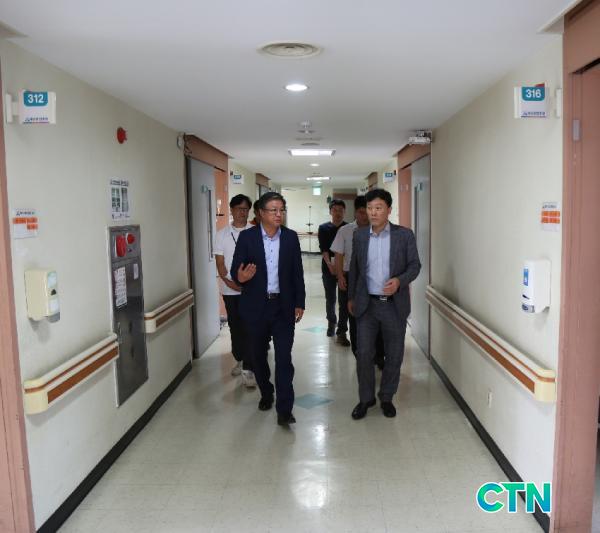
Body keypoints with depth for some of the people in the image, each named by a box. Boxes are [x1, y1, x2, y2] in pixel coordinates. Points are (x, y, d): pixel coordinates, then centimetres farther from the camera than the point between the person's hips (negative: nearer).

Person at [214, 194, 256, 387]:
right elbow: (220, 263, 3)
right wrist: (229, 281, -12)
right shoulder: (222, 234, 5)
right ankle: (239, 359, 32)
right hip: (230, 289, 2)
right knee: (235, 326, 13)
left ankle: (248, 369, -3)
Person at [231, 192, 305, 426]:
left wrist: (299, 303, 2)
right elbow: (235, 270, -4)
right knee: (259, 354, 14)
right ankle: (266, 393, 37)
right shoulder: (247, 236, -4)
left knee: (284, 357, -5)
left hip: (283, 306, 0)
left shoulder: (291, 237, 1)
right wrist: (240, 278, -28)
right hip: (256, 306, 0)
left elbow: (297, 272, 4)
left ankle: (284, 409, -1)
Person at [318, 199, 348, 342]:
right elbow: (323, 248, -6)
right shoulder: (323, 228, 3)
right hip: (328, 268, 1)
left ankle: (341, 332, 0)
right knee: (330, 298, 10)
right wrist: (330, 264, -21)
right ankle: (331, 322, 36)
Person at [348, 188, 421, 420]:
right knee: (364, 354, 4)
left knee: (394, 355, 9)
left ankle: (386, 398, 28)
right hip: (367, 304, 1)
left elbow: (414, 265, -2)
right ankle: (365, 398, 22)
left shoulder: (404, 235, -4)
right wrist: (351, 297, 14)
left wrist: (399, 280, -21)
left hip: (394, 305, -1)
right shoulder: (359, 235, 4)